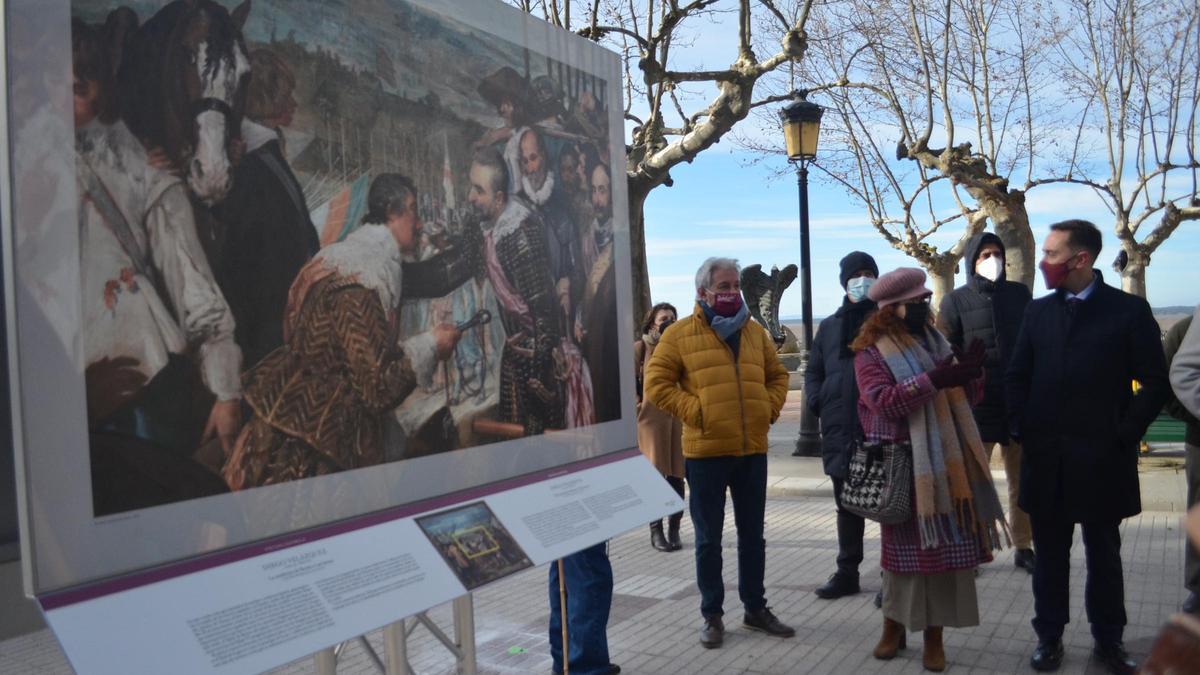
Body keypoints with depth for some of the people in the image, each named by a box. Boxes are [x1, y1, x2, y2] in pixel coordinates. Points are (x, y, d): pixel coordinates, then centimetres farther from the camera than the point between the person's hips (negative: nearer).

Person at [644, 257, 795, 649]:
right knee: (708, 538, 6)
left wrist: (770, 408, 4)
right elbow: (656, 384, -7)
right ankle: (712, 615, 19)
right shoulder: (680, 334, -5)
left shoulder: (755, 333, 11)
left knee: (752, 534, 14)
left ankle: (755, 608, 28)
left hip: (753, 451, 5)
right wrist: (693, 411, -14)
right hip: (706, 451, -4)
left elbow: (777, 375, 20)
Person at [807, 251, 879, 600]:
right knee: (847, 505, 14)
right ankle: (847, 572, 25)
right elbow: (813, 370, 20)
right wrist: (818, 402, 3)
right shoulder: (830, 327, 14)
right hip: (840, 430, 5)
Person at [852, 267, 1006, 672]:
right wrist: (933, 380, -27)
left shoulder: (936, 340, 12)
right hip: (902, 466, -4)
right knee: (905, 547, 7)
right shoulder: (871, 352, -5)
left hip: (947, 462, 5)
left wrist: (972, 369, -8)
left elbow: (969, 395, 13)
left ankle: (934, 635, 17)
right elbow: (883, 401, -20)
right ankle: (894, 627, 24)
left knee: (946, 547, 6)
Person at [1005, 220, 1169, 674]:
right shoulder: (1038, 311, 6)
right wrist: (1020, 431, 0)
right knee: (1050, 554, 11)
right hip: (1045, 457, 3)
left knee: (1104, 553, 11)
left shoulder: (1129, 310, -4)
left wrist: (1124, 434, -9)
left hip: (1102, 458, -2)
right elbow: (1017, 376, 9)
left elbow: (1154, 383, -3)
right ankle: (1049, 637, 23)